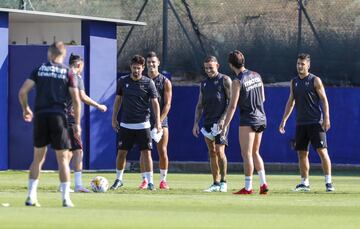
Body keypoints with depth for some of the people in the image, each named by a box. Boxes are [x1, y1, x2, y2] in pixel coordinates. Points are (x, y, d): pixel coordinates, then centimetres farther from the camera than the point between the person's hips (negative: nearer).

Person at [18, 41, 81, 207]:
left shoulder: (39, 70, 7)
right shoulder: (68, 73, 3)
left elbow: (22, 92, 0)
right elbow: (76, 101, -1)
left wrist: (25, 109, 17)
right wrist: (77, 123, 6)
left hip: (40, 116, 2)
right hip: (58, 117, -2)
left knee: (38, 158, 11)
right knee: (63, 159, 5)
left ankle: (31, 197, 6)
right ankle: (66, 198, 1)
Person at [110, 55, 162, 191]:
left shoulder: (148, 83, -2)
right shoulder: (123, 81, 4)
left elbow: (155, 103, -4)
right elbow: (118, 100, 13)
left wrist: (158, 121, -13)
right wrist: (114, 119, 10)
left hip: (142, 124, -2)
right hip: (125, 124, 2)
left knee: (146, 152, -5)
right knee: (121, 152, 4)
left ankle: (150, 181, 1)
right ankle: (119, 180, 18)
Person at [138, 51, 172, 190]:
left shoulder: (165, 82, 1)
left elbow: (167, 104, -4)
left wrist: (159, 121, -13)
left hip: (161, 120, -2)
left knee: (162, 151, -3)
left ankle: (163, 180, 5)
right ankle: (144, 180, 3)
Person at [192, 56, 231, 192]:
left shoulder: (224, 80, 0)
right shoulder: (204, 84, 16)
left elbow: (231, 101, -5)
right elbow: (200, 105, 19)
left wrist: (223, 119, -15)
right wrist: (196, 123, 10)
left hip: (220, 121, -6)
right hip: (207, 122, 6)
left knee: (219, 151, -13)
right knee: (212, 153, 6)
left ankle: (223, 181, -4)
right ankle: (216, 184, 9)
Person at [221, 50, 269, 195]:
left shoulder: (238, 81, -14)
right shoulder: (256, 76, 6)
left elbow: (232, 106, -15)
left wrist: (225, 125, -10)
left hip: (248, 120, -7)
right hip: (261, 118, 7)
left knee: (247, 154, -3)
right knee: (255, 152, 16)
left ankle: (248, 187, -4)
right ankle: (263, 184, 10)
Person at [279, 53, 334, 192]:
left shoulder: (315, 80, -3)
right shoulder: (294, 82, 13)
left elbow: (324, 100, -5)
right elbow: (291, 102, 19)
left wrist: (326, 118, -14)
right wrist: (284, 120, 14)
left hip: (316, 122, -6)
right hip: (300, 123, 6)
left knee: (322, 151, -10)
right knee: (302, 153, 6)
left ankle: (328, 182, -9)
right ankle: (304, 183, 12)